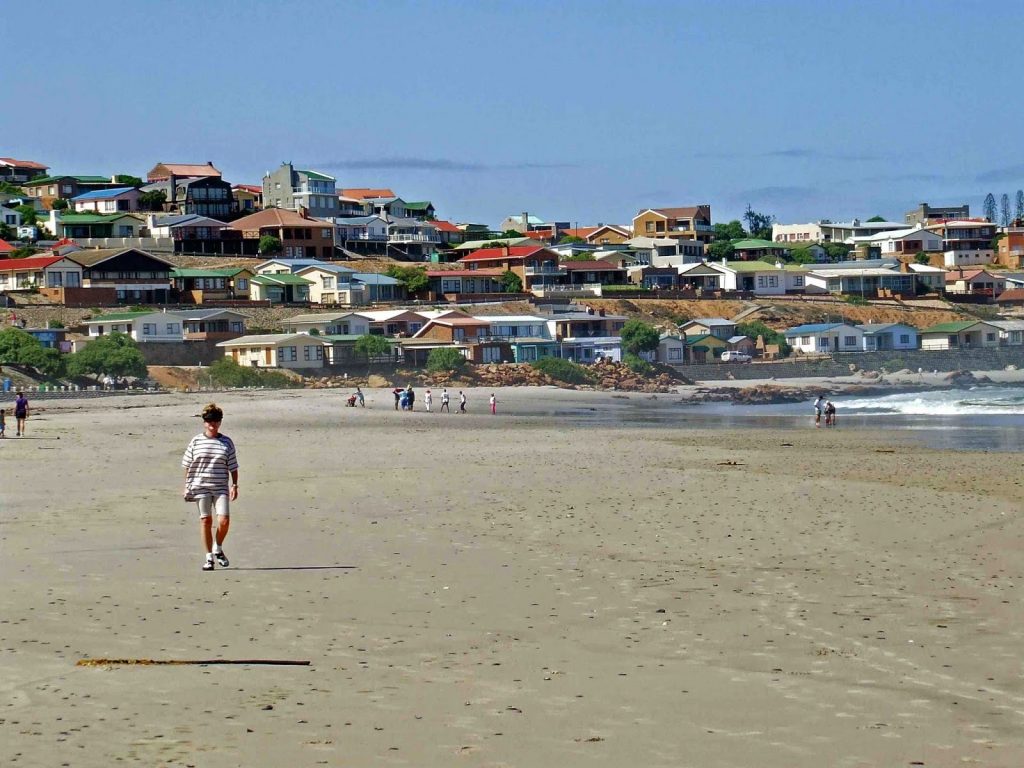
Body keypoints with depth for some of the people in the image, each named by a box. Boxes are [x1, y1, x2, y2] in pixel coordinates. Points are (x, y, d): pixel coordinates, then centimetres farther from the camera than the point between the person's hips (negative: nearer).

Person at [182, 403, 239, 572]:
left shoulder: (226, 442, 6)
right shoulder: (196, 442, 3)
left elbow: (233, 466, 9)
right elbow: (187, 466, 8)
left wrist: (234, 485, 1)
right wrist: (187, 486, 5)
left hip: (221, 488, 0)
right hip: (200, 487, 0)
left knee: (224, 520, -12)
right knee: (206, 520, 2)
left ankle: (218, 548, 14)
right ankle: (209, 557, 11)